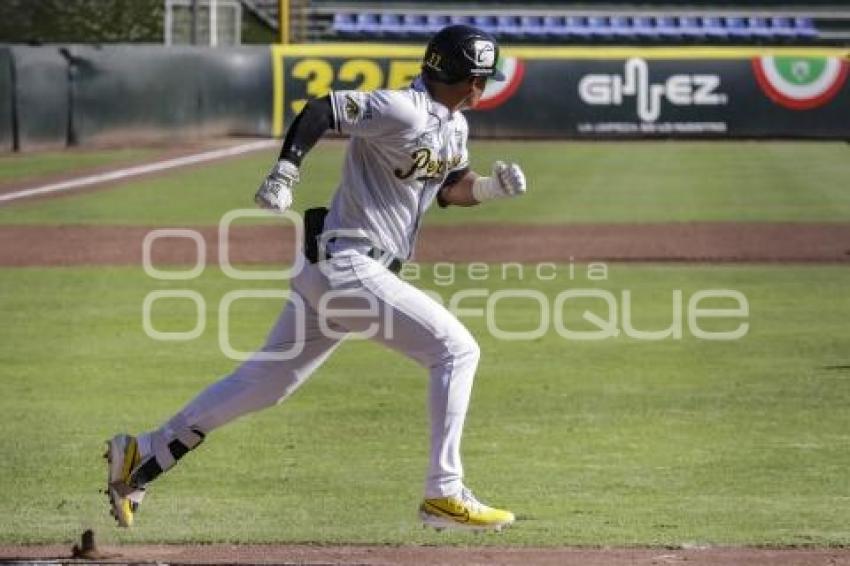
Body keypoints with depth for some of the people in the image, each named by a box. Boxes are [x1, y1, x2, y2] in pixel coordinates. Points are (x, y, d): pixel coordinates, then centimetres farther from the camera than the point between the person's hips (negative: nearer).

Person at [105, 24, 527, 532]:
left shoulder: (453, 124, 13)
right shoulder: (404, 111, -17)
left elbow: (452, 189, 21)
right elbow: (321, 109, -20)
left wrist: (493, 187, 1)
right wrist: (284, 175, -29)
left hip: (330, 272, 10)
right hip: (348, 266, -10)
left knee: (269, 381, 14)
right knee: (457, 349, -9)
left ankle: (145, 454, 18)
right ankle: (444, 494, -7)